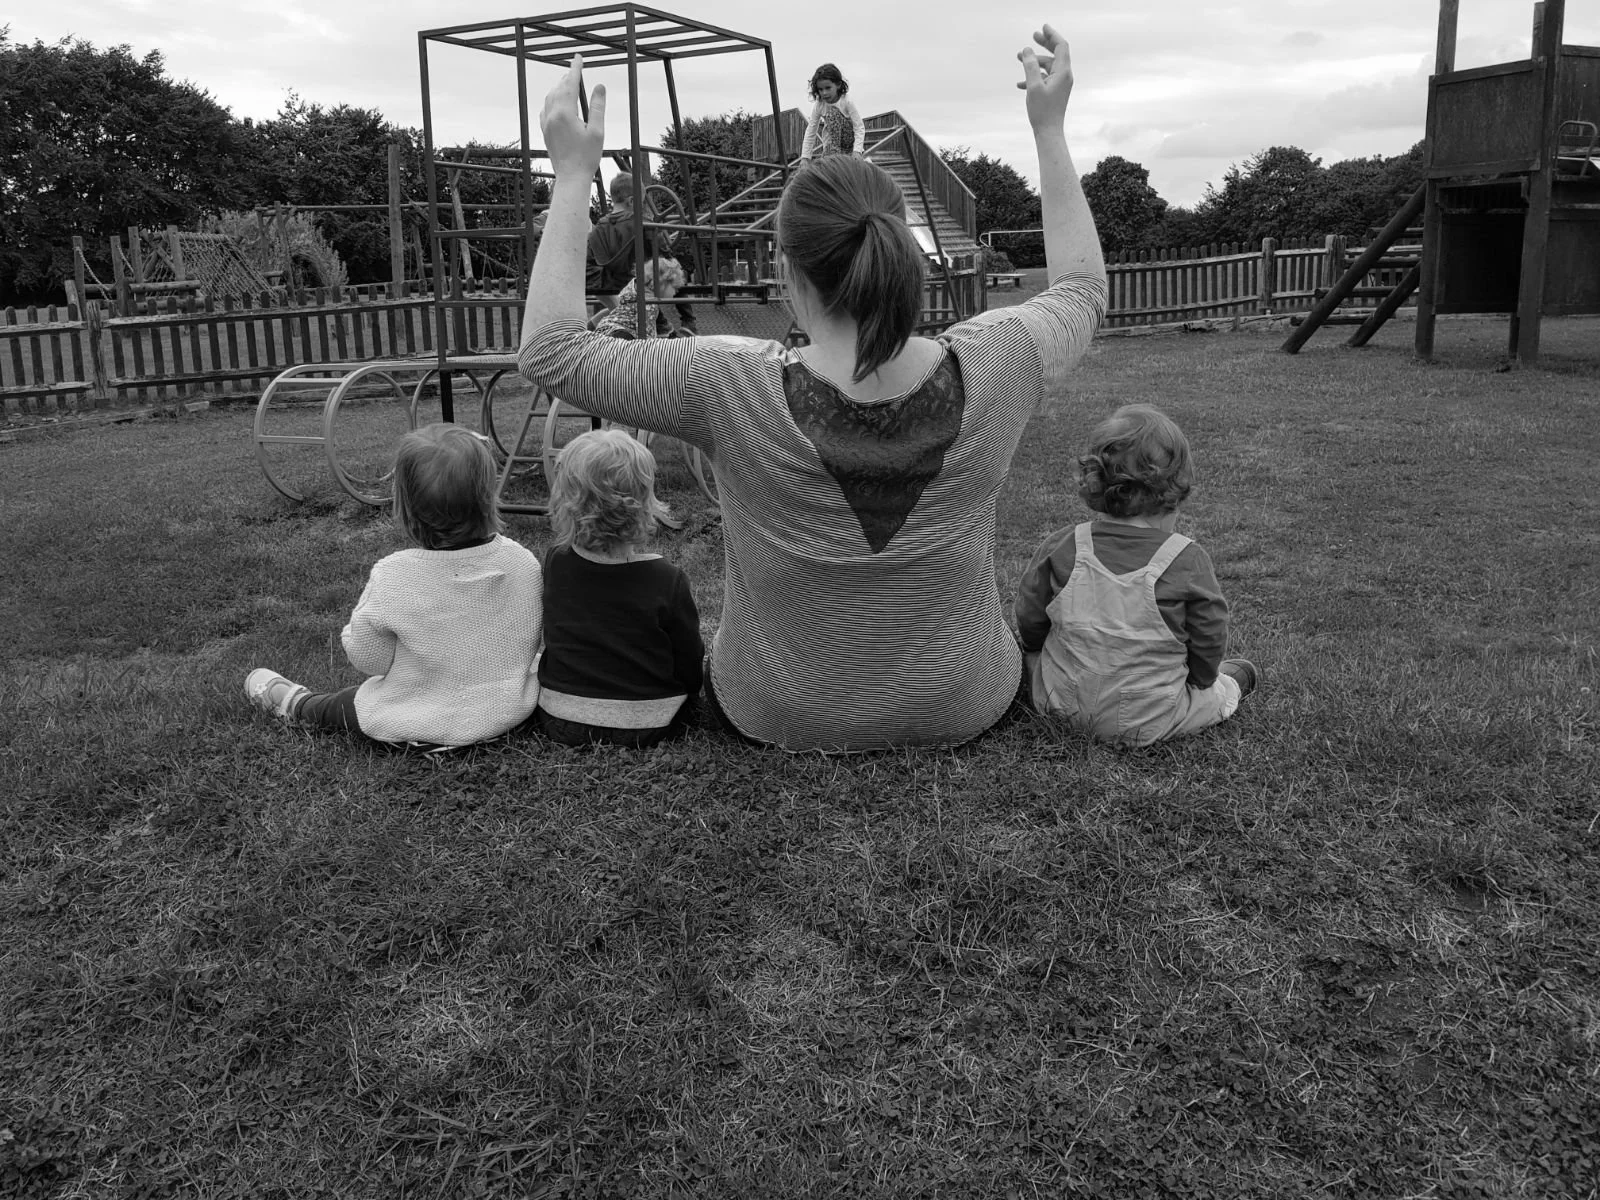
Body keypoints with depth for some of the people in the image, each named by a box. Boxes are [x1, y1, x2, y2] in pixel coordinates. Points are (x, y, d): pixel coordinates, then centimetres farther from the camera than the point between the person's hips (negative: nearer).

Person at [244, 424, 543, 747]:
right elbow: (529, 642, -1)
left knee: (341, 704, 29)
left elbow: (368, 660, -12)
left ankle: (293, 702, 56)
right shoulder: (524, 563, -18)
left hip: (421, 726, -3)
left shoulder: (391, 577, -26)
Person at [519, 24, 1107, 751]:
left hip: (783, 718, -1)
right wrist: (1050, 129, 5)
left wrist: (572, 175, -14)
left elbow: (549, 351, -15)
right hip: (962, 709, 2)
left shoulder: (734, 389, -27)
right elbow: (1082, 288, 2)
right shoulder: (985, 373, -20)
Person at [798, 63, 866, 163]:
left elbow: (859, 128, -27)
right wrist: (805, 158, -20)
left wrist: (857, 152, -41)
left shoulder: (847, 101, -23)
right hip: (831, 142, 0)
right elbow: (811, 132, -12)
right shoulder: (818, 104, -15)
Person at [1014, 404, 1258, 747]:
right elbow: (1209, 639, -5)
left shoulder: (1061, 547, -11)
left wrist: (1030, 644, 23)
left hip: (1058, 705, 2)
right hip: (1146, 724, -1)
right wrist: (1201, 678, 16)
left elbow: (1029, 622, 0)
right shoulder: (1187, 562, -17)